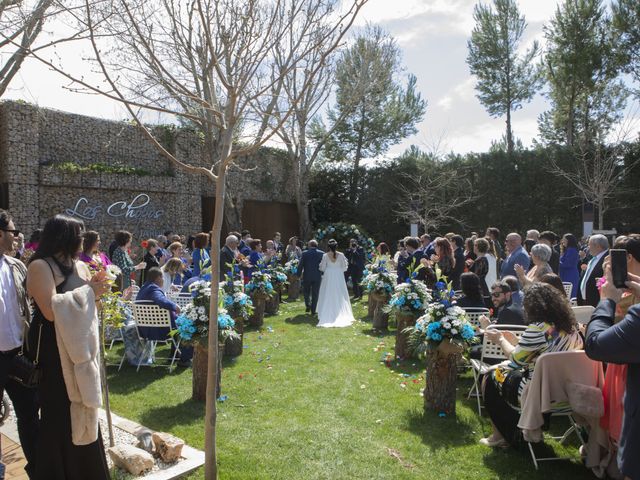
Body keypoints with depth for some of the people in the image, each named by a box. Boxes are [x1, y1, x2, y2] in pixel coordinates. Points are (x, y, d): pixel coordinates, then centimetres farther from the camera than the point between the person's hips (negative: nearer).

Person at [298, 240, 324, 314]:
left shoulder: (305, 253, -4)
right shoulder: (322, 253, -2)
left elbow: (300, 265, -3)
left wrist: (299, 274, 8)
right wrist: (323, 274, 13)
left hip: (307, 276, -1)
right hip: (317, 277, 1)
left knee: (306, 291, 19)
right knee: (315, 294, 8)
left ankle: (308, 305, 1)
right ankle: (313, 310, 9)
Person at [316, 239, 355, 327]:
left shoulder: (325, 255, -8)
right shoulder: (341, 255, -7)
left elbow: (322, 268, -2)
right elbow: (344, 267, -1)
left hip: (328, 277, 0)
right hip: (339, 277, 1)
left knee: (328, 296, 7)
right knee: (340, 296, 8)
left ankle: (327, 316, 9)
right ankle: (341, 315, 10)